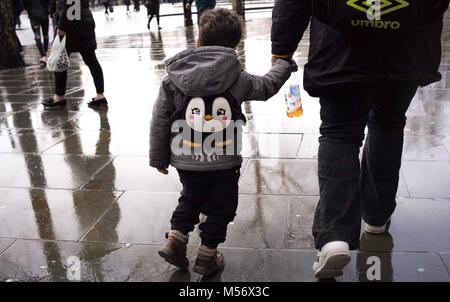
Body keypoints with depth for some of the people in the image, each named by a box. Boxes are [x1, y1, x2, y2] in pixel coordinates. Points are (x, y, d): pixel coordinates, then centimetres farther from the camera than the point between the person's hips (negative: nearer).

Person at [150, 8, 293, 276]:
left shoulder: (172, 80, -4)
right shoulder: (237, 78, -7)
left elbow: (160, 121, 0)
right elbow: (266, 86, 10)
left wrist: (159, 158, 11)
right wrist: (283, 66, 31)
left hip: (186, 161, 3)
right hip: (225, 163, -2)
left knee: (191, 199, 28)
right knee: (221, 208, 17)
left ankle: (176, 239, 22)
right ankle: (207, 256, 26)